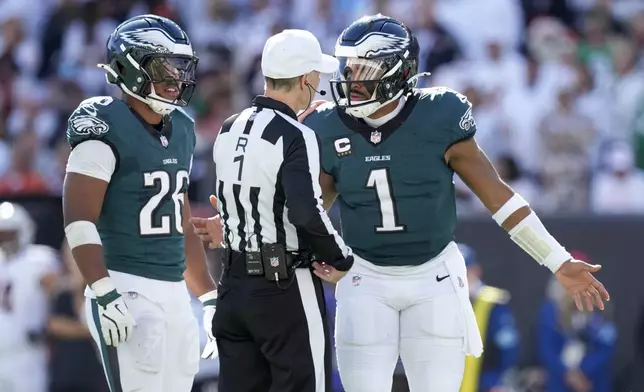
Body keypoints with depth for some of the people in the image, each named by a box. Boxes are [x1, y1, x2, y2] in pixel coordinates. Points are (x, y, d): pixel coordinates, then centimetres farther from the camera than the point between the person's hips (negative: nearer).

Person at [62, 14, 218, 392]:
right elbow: (79, 218, -16)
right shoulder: (108, 128, -10)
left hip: (175, 292, 8)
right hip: (128, 291, -8)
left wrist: (210, 297, 23)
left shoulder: (181, 131, 16)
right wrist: (104, 294, -24)